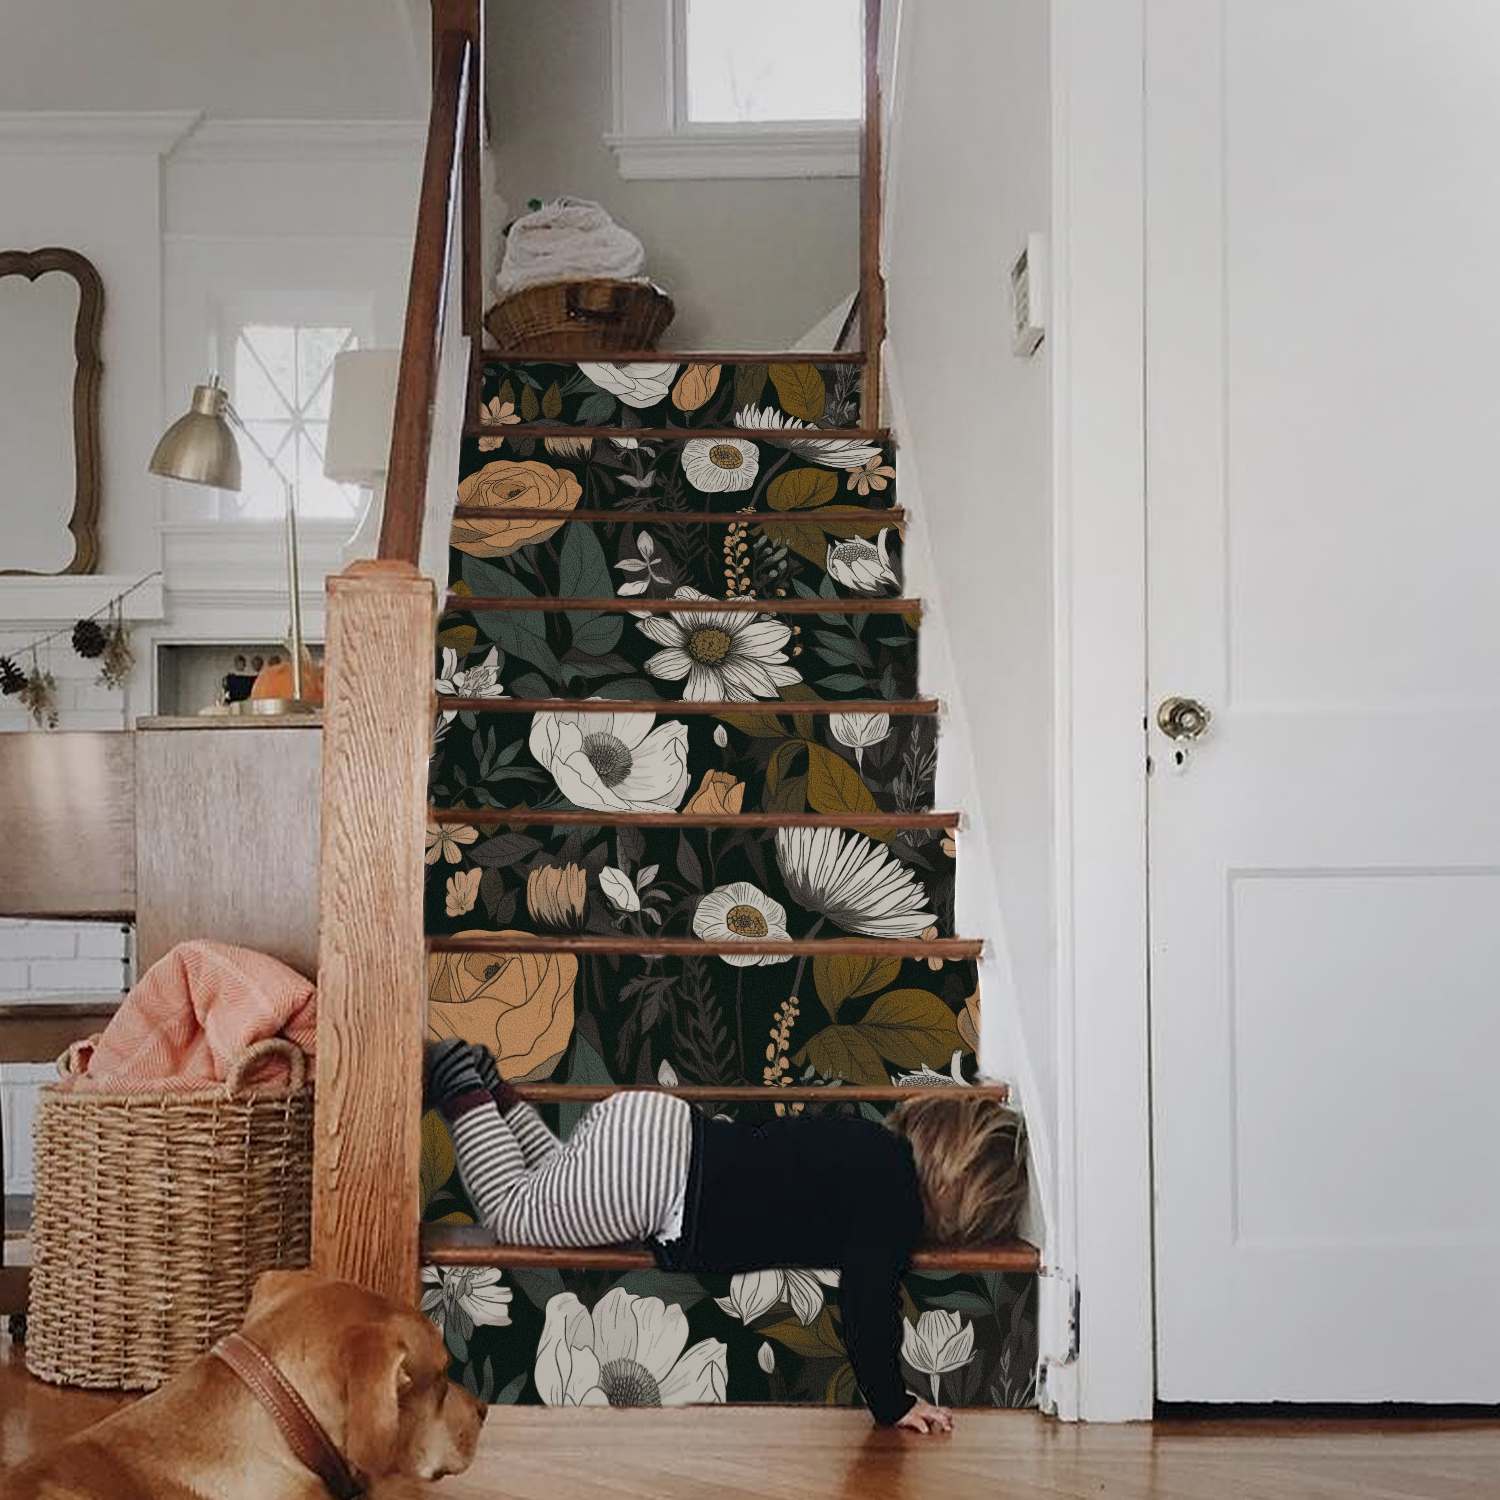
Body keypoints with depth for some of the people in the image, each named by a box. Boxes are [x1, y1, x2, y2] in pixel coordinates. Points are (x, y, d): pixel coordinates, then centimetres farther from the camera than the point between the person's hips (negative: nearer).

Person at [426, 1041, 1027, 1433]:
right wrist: (893, 1406, -9)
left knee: (552, 1182, 35)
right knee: (510, 1213, 11)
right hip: (650, 1179, -9)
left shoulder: (875, 1143, 11)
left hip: (656, 1124, 9)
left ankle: (485, 1085, 29)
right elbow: (867, 1302, -22)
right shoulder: (896, 1198, -15)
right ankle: (463, 1090, 12)